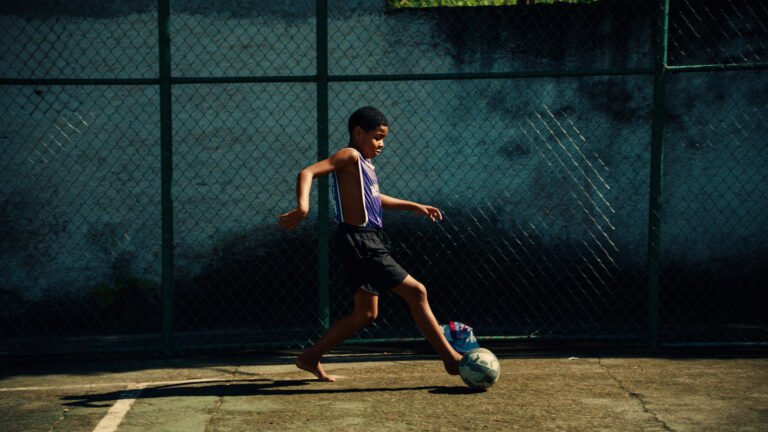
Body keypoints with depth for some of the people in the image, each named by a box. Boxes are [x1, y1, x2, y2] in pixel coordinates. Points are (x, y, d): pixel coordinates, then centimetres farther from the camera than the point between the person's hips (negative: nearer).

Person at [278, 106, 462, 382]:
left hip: (366, 243, 10)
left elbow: (375, 198, 37)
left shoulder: (365, 163, 19)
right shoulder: (350, 156, -8)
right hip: (358, 241, -10)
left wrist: (415, 207, 38)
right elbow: (308, 172, -22)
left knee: (366, 314, 15)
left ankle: (310, 358, 19)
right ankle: (451, 359, -4)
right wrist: (303, 206, -39)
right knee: (415, 291, -9)